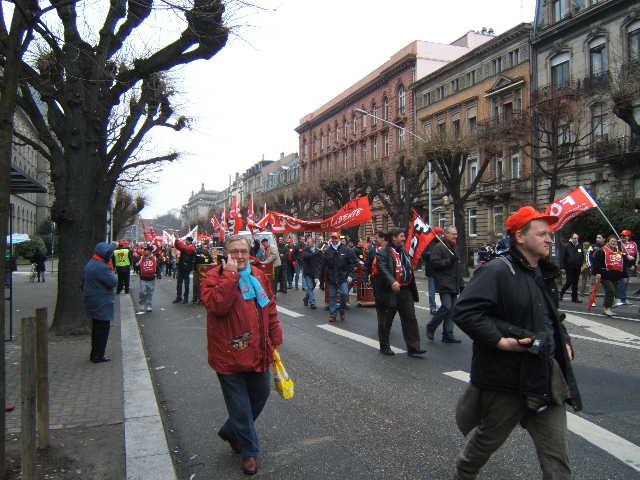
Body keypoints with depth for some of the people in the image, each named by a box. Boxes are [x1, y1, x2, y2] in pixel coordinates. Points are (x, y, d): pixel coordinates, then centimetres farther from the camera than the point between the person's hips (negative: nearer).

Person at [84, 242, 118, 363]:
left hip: (93, 302, 10)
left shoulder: (90, 264, 10)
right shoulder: (101, 267, -23)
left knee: (96, 328, 19)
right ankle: (98, 356, 5)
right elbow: (113, 282, -21)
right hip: (102, 304, -10)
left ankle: (95, 353, 29)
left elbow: (84, 283, 19)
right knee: (102, 329, -1)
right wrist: (111, 269, -8)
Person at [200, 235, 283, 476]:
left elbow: (270, 309, 13)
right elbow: (217, 305, -29)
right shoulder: (213, 277, -10)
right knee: (240, 406, 7)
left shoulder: (259, 276, 7)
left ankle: (231, 431, 44)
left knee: (261, 395, 19)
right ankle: (249, 452, 29)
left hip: (259, 354, 6)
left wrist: (275, 340, 12)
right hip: (229, 356, -6)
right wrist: (230, 274, -27)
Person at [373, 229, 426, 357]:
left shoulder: (404, 251, 15)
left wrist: (413, 291, 19)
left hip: (405, 290, 7)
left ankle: (413, 348, 9)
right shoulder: (383, 252, -10)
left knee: (410, 319, 4)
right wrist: (392, 282, -38)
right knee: (386, 321, 6)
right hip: (389, 292, -7)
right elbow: (383, 269, -23)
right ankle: (384, 346, 22)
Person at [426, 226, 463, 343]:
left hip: (454, 285, 8)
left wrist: (461, 284, 22)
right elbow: (434, 263, -18)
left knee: (451, 310, 6)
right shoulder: (439, 247, -7)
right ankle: (431, 327, 4)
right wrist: (449, 261, -21)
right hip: (444, 284, -8)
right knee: (446, 307, -15)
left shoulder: (454, 248, 21)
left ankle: (448, 335, 11)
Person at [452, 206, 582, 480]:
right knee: (488, 438, 14)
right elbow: (464, 311, -26)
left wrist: (564, 341, 13)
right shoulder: (497, 271, -18)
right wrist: (499, 340, -26)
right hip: (507, 377, -7)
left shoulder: (544, 274, 12)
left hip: (547, 376, 8)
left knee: (556, 457, 10)